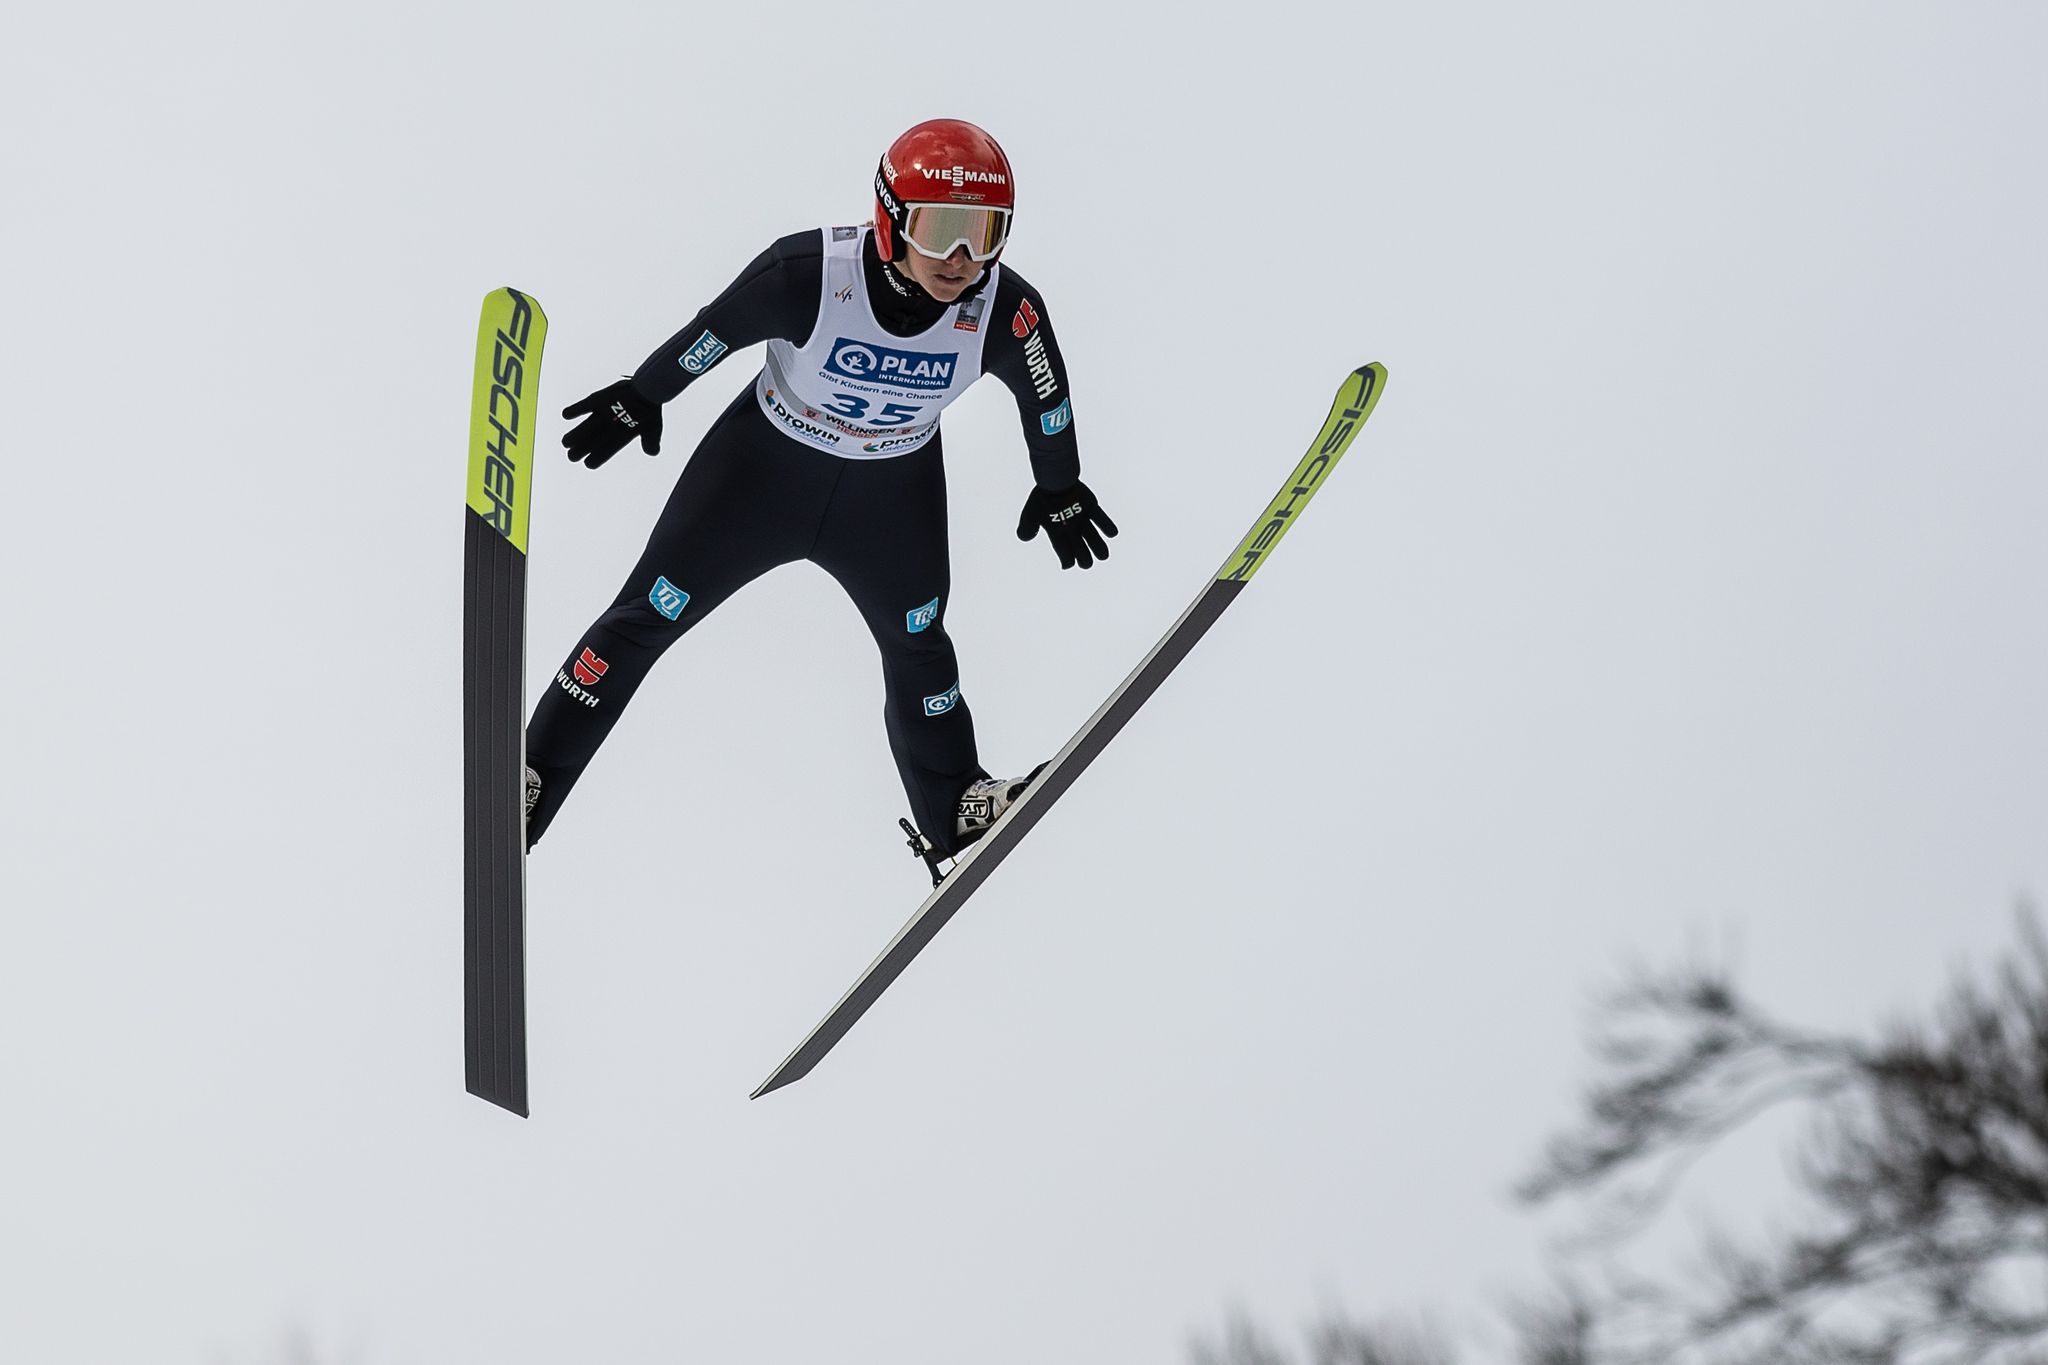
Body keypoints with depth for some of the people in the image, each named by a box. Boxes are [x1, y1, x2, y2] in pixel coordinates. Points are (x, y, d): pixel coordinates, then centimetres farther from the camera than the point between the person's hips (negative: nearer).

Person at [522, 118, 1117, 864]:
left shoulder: (1006, 311, -27)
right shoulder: (809, 273, -35)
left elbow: (1045, 391, -5)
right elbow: (716, 330, -16)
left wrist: (1059, 487, 11)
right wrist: (644, 397, 0)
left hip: (893, 498, 2)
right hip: (764, 466, -2)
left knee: (917, 644, 18)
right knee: (647, 617, 3)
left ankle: (955, 808, 40)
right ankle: (532, 779, 15)